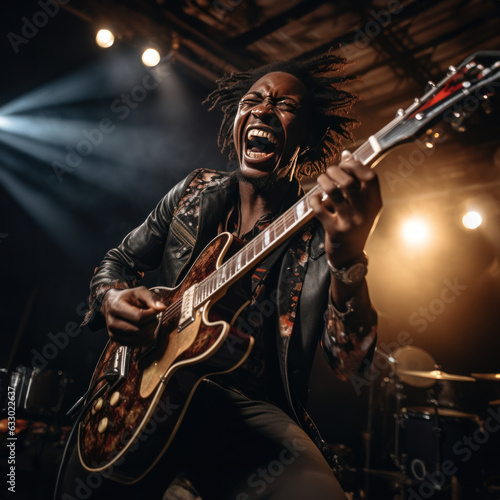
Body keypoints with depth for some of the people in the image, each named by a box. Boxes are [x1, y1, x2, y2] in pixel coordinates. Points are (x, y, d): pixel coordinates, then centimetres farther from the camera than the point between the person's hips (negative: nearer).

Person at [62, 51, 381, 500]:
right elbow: (120, 259, 18)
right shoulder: (195, 192, 7)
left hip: (253, 409, -2)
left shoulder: (322, 227, -6)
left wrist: (348, 262, -37)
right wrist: (111, 298, -5)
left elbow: (349, 364, -18)